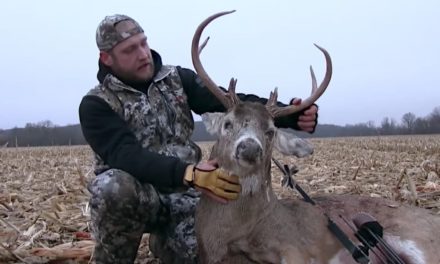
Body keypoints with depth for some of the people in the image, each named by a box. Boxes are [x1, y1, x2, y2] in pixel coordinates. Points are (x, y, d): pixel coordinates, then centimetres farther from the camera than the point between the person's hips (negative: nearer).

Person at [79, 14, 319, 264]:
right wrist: (190, 174, -40)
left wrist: (290, 115, -25)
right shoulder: (97, 104, -7)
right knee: (114, 186, -36)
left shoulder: (178, 79, 4)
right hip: (134, 194, -3)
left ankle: (163, 238, 13)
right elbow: (127, 156, -24)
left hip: (182, 193, 3)